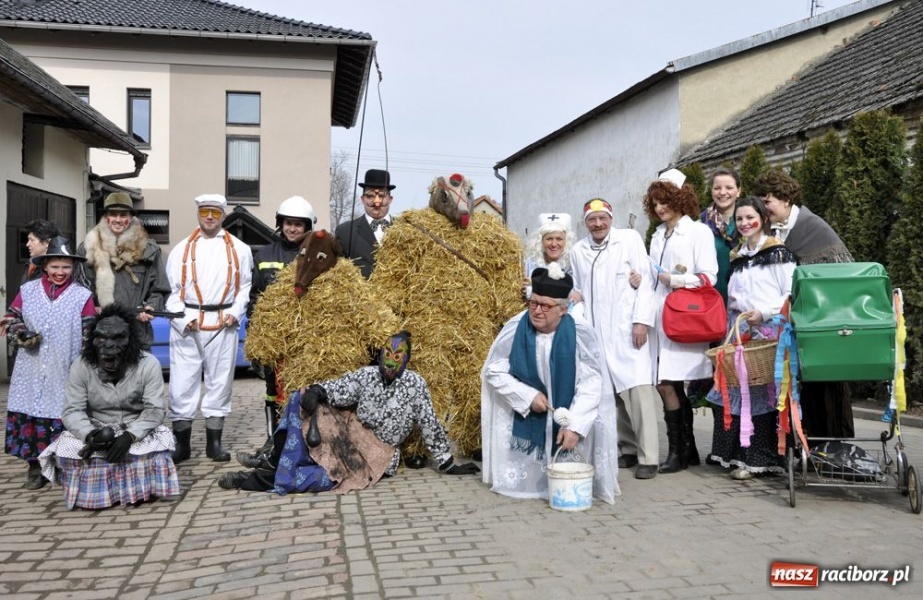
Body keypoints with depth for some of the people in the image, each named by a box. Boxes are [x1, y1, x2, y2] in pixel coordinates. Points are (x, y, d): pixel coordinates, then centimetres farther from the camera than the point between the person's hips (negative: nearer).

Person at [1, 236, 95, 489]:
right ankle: (35, 468, 16)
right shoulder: (27, 290, 6)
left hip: (66, 373, -2)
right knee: (29, 415, 3)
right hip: (31, 372, 2)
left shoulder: (83, 296, -1)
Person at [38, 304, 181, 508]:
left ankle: (140, 490, -3)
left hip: (137, 430, -1)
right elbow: (72, 411, -14)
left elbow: (155, 410, -17)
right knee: (67, 449, -26)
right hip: (95, 429, 2)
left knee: (154, 448, -31)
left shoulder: (148, 364, -16)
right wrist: (90, 434, -35)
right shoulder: (81, 366, -11)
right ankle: (89, 493, -1)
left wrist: (129, 435, -33)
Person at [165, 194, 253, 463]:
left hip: (223, 324, 1)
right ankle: (181, 443, 11)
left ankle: (214, 442, 18)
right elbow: (172, 290, 4)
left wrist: (235, 312, -6)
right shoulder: (181, 249, 8)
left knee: (220, 381, 7)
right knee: (182, 382, -1)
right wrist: (182, 320, -9)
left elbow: (246, 286, 9)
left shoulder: (239, 249, 8)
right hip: (186, 325, 0)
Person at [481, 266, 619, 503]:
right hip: (525, 417, 1)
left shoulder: (581, 332, -23)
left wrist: (575, 425, -27)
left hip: (567, 415, -1)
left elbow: (591, 383, -21)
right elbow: (493, 371, -10)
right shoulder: (515, 328, -20)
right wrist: (528, 396, -19)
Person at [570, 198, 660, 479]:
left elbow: (645, 280, -1)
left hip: (627, 329, -3)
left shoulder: (630, 239, 4)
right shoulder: (577, 251, 13)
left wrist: (642, 321, -9)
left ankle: (648, 457, -6)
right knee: (611, 392, 3)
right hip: (595, 333, 3)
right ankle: (628, 449, 15)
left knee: (639, 388, -11)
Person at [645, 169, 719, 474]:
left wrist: (675, 280, -11)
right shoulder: (658, 236, 20)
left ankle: (678, 451, 2)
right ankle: (688, 450, 17)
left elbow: (709, 277, -8)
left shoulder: (698, 232, 0)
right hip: (659, 317, 7)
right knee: (673, 386, 7)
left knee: (666, 383, -10)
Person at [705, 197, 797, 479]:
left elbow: (791, 295, -6)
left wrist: (763, 313, -14)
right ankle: (738, 453, 11)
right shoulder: (737, 257, 19)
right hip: (740, 331, 6)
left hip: (769, 331, -6)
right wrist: (732, 328, 10)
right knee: (734, 390, 2)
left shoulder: (778, 252, 0)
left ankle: (758, 458, 0)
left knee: (761, 391, -8)